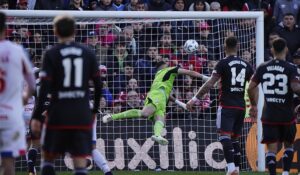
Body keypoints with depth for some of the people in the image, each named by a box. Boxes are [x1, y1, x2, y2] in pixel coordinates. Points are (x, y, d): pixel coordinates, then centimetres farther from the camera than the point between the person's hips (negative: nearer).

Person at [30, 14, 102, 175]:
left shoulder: (51, 54, -3)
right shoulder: (88, 54, 6)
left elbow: (44, 88, -9)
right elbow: (98, 85, 8)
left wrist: (36, 116, -7)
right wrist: (94, 110, 22)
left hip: (58, 115, -2)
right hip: (82, 115, 2)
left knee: (48, 158, 13)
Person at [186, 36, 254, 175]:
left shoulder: (223, 63, -6)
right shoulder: (246, 65, 11)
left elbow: (210, 84, -11)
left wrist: (194, 99, -8)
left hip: (227, 106, -6)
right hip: (241, 106, 6)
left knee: (225, 136, -12)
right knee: (235, 138, 14)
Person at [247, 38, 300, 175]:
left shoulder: (263, 67, 2)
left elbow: (251, 88, 5)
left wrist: (253, 105, 18)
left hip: (269, 115, 1)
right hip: (287, 115, -1)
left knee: (271, 148, 2)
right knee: (288, 146, 18)